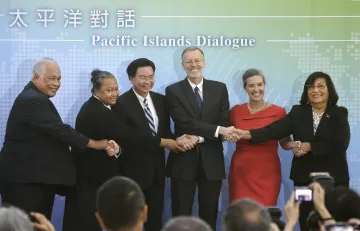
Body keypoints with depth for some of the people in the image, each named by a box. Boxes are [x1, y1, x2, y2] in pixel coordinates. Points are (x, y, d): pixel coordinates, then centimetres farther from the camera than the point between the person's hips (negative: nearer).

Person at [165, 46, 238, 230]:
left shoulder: (219, 89, 7)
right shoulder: (173, 91, -1)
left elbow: (225, 124, -1)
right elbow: (185, 123, -12)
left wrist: (200, 137, -16)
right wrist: (218, 130, -21)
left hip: (211, 160, 2)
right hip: (184, 159, -2)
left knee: (209, 215, 8)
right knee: (181, 216, 2)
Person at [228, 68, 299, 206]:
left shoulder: (278, 112, 0)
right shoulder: (236, 111, 4)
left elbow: (285, 142, 7)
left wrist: (295, 145, -13)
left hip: (267, 173, -1)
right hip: (241, 172, 1)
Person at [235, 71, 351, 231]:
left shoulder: (339, 114, 1)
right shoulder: (298, 112, 6)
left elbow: (341, 144, -11)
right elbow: (275, 129, -7)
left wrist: (310, 146, -15)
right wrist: (248, 134, -22)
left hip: (334, 178, -2)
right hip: (304, 178, 2)